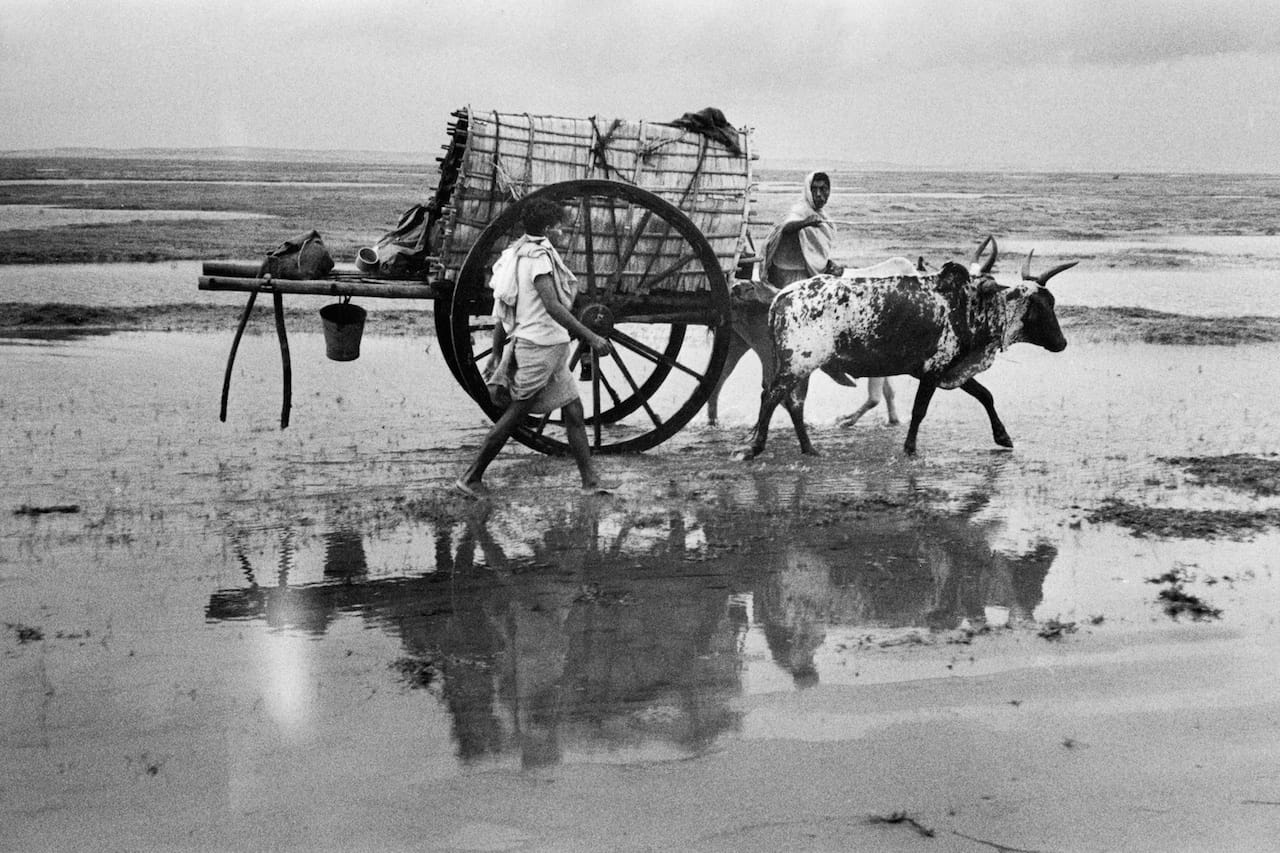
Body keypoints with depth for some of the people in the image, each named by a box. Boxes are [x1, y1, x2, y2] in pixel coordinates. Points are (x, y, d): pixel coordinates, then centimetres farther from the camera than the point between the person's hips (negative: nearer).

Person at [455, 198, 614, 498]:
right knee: (515, 414, -3)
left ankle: (590, 480, 9)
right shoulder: (538, 256, -13)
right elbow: (552, 306, -22)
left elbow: (503, 312, 18)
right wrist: (590, 337, -21)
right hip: (540, 346, -10)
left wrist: (496, 354, 21)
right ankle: (471, 478, 4)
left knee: (574, 412, 7)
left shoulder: (517, 254, 16)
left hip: (551, 349, 10)